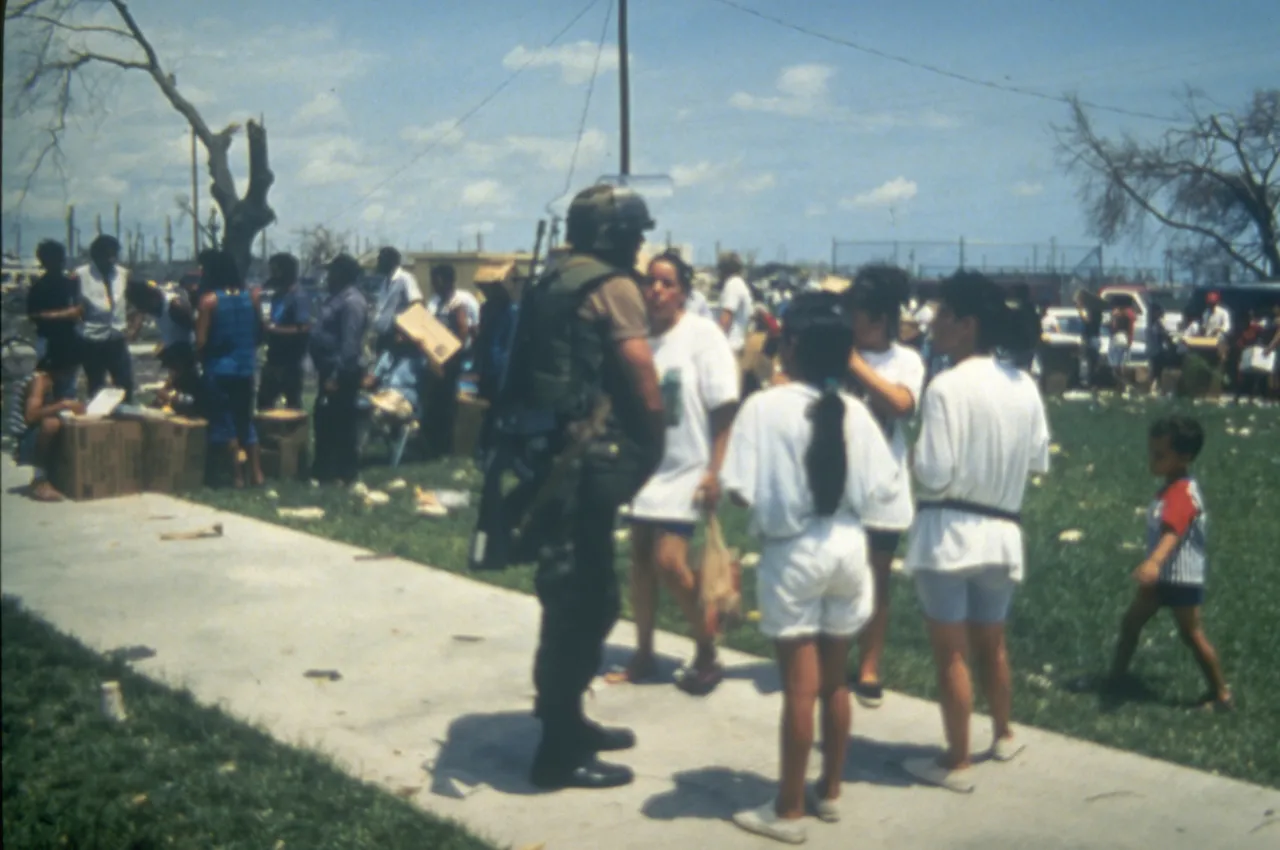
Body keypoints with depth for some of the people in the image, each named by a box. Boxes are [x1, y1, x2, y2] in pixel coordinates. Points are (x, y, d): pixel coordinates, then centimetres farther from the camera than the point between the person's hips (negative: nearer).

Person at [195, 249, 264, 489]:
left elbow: (201, 341, -13)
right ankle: (256, 474, 14)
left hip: (219, 368, -5)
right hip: (245, 367, 5)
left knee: (224, 421, 5)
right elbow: (259, 332, 9)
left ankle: (237, 476, 5)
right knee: (246, 419, 15)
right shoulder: (251, 296, 2)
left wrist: (201, 360, 4)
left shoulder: (209, 299, -12)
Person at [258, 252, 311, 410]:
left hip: (290, 362, -9)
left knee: (292, 405, 1)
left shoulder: (299, 297, -15)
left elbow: (304, 329, -23)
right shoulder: (278, 295, 12)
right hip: (274, 359, 9)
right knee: (264, 401, 15)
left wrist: (274, 328, -21)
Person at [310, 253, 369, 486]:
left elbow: (350, 343, -24)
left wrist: (337, 375, -25)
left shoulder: (352, 302, -18)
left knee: (343, 421, -3)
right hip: (331, 369, 11)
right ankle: (324, 470, 23)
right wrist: (327, 371, 19)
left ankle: (346, 473, 5)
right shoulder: (338, 297, 16)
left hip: (343, 373, -11)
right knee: (325, 419, 15)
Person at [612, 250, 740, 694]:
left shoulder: (702, 334, -12)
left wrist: (715, 470, -15)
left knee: (669, 561, -11)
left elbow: (725, 409, -12)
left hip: (687, 469, -5)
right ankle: (644, 655, 24)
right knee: (641, 558, 9)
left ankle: (707, 654, 9)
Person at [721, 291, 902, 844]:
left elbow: (741, 490, -17)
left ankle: (788, 811, 13)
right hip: (847, 547, 5)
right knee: (835, 681, 17)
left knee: (799, 686, 2)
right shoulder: (854, 411, -1)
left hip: (792, 553, -4)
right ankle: (829, 792, 30)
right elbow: (883, 489, 0)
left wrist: (774, 505, 3)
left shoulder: (765, 406, -14)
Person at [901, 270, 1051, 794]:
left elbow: (934, 474, -20)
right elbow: (1039, 460, 10)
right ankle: (1004, 736, 41)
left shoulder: (947, 387, -18)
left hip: (948, 532, -6)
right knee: (992, 643, 24)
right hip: (1002, 531, 6)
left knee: (951, 653, 6)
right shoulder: (1024, 386, 1)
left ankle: (956, 763, 15)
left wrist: (915, 460, 0)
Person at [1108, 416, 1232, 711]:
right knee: (1131, 622, 14)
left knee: (1192, 636, 1)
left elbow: (1172, 532, -43)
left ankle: (1222, 694, 15)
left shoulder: (1182, 494, -26)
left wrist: (1153, 562, -58)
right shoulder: (1173, 489, 6)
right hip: (1162, 575, 10)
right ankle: (1116, 677, 28)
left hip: (1183, 579, -10)